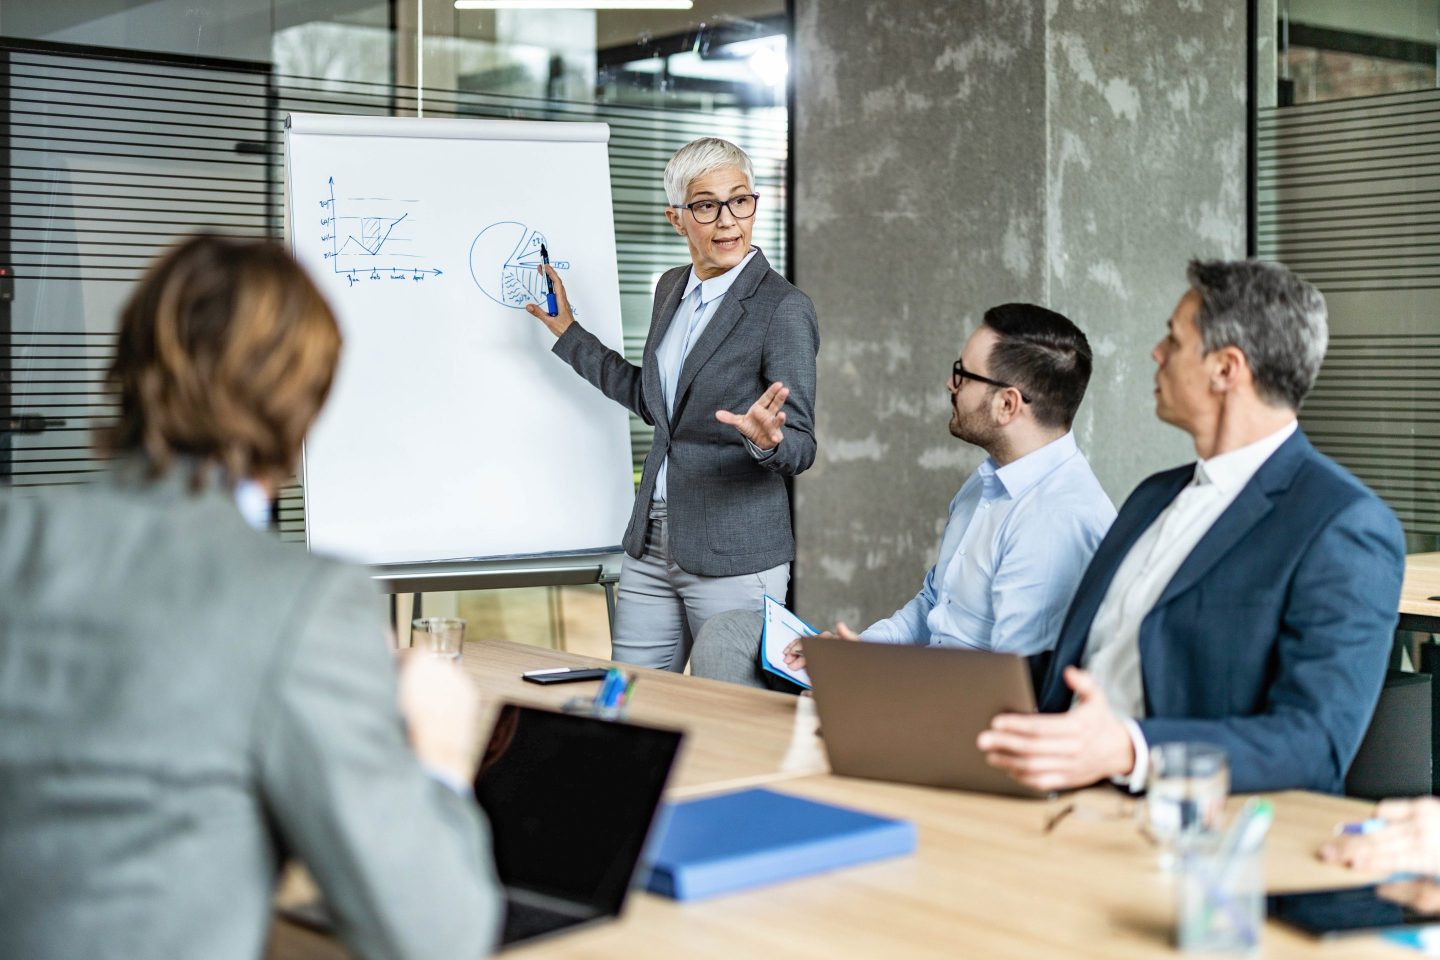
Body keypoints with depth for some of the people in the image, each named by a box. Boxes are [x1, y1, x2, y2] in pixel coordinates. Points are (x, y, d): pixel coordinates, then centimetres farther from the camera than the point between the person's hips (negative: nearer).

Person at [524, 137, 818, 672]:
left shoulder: (784, 309, -12)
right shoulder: (671, 290, 10)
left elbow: (799, 448, -12)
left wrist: (766, 438, -35)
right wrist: (567, 332, 22)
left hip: (734, 558, -7)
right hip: (652, 547, 7)